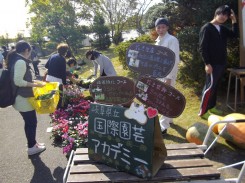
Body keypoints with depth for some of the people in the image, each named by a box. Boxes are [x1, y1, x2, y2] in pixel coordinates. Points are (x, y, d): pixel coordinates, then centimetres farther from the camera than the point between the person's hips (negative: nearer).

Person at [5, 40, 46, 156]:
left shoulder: (15, 59, 10)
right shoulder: (21, 61, -20)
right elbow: (18, 81, -26)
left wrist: (32, 82, 14)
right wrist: (35, 84, -18)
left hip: (22, 97, 10)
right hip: (23, 98, -10)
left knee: (29, 121, 20)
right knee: (31, 122, 5)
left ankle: (33, 142, 34)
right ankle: (31, 147, 18)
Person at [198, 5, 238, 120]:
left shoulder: (222, 29, 15)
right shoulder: (206, 28, -9)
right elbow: (202, 48, -14)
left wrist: (234, 20, 4)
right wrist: (207, 63, -19)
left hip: (222, 63, 8)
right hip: (212, 64, -8)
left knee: (215, 86, 14)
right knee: (210, 87, -8)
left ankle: (212, 107, 24)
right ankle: (203, 112, -2)